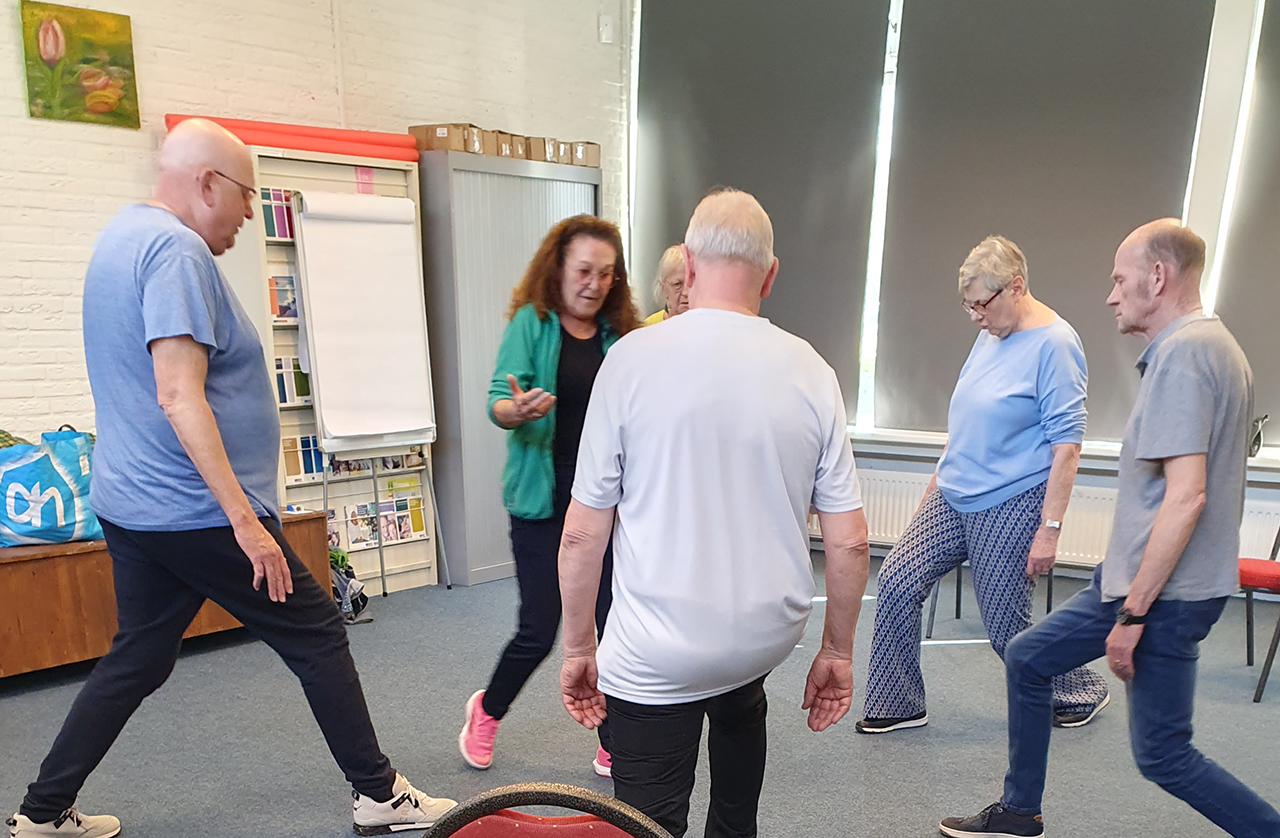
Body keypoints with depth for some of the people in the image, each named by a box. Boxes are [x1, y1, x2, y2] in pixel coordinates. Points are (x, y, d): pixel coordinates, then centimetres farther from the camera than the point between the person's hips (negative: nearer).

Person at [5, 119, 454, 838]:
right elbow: (180, 398, -26)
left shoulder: (122, 236, 16)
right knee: (318, 637, 2)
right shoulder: (177, 250, -17)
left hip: (128, 504, 10)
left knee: (138, 659, 20)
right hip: (198, 510, -10)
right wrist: (245, 518, -26)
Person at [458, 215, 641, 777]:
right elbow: (498, 397, -13)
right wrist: (515, 411, -35)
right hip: (545, 504, -3)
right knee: (539, 632, 2)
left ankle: (614, 749, 24)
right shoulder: (532, 323, -4)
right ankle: (487, 710, 33)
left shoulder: (618, 334, 7)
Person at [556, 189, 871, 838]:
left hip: (655, 656, -4)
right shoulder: (812, 371, -5)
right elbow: (850, 542, -2)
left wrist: (578, 649, 3)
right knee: (739, 709, 36)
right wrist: (837, 651, 12)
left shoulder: (632, 358, -14)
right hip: (767, 637, 5)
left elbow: (582, 534, -11)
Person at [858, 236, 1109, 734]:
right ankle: (896, 705, 13)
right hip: (953, 497, 8)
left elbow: (1066, 444, -17)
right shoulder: (990, 336, 11)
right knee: (896, 583, -2)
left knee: (1006, 628, 4)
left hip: (1011, 507, -7)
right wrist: (939, 477, 20)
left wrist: (1050, 528, -19)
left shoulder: (1055, 344, -13)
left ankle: (1082, 692, 33)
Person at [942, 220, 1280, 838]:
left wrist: (1133, 614, -23)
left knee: (1162, 755, 2)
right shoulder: (1218, 346, 13)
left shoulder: (1182, 353, -19)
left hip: (1163, 594, -10)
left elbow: (1186, 495, -27)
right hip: (1135, 577, 10)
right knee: (1027, 658, 16)